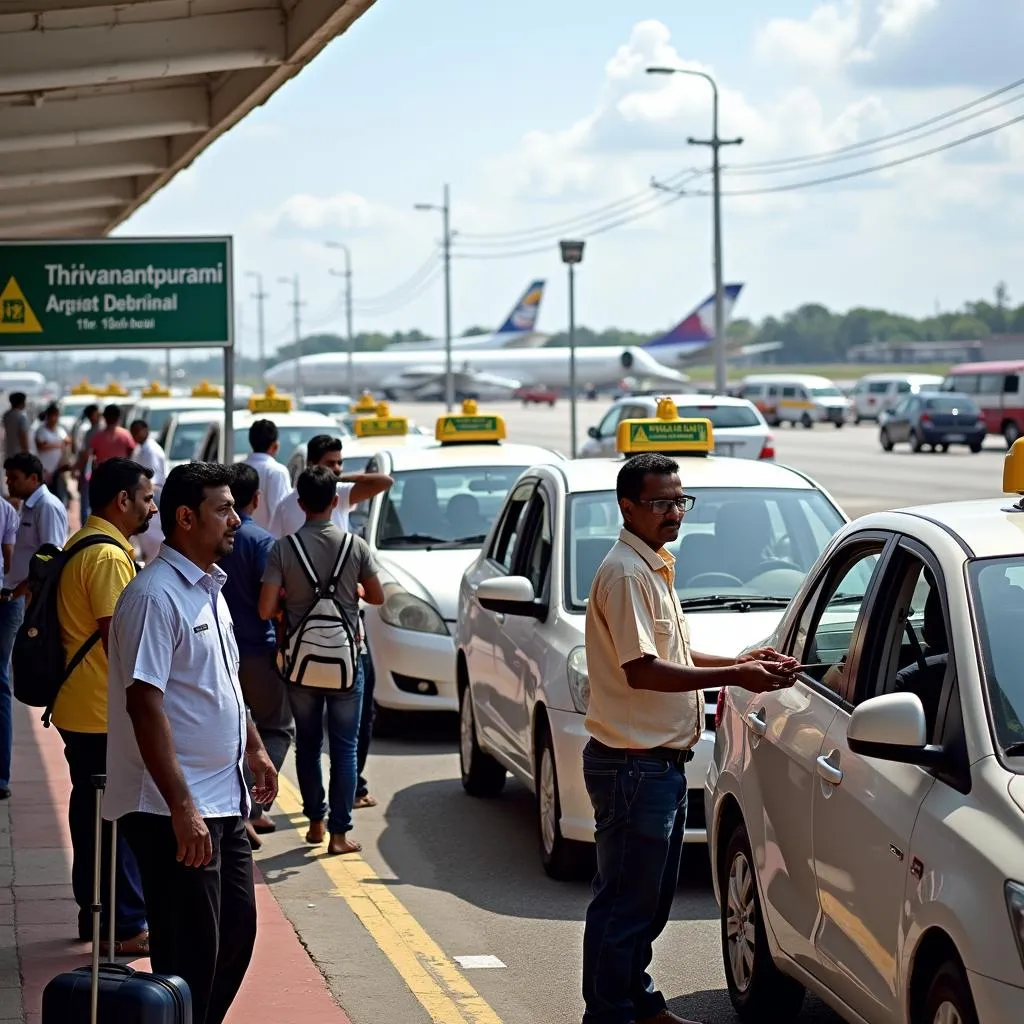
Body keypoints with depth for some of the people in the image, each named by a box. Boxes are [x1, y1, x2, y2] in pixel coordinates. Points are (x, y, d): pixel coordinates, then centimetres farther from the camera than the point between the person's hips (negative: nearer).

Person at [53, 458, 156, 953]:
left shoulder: (79, 546, 13)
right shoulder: (109, 557, -19)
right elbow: (116, 639, -22)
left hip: (77, 708, 10)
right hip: (107, 714, -10)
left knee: (90, 808, 16)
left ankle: (93, 912, 25)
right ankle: (128, 926, 2)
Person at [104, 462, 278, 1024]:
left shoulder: (209, 588, 13)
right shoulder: (155, 596, -17)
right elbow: (145, 704, -23)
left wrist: (255, 750, 27)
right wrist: (182, 807, -27)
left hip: (222, 804, 10)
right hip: (176, 810, -10)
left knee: (236, 930, 16)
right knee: (189, 954, -5)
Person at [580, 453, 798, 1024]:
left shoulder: (656, 568, 16)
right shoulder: (626, 573, -17)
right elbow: (642, 670, -23)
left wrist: (744, 661, 11)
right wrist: (735, 677, -23)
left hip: (663, 761, 10)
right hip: (633, 763, -10)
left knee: (652, 898, 19)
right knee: (625, 903, -4)